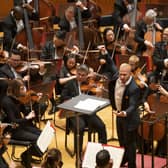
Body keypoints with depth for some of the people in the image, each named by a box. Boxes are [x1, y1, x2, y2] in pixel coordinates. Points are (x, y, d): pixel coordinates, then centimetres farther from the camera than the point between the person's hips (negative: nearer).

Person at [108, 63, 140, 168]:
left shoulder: (134, 88, -31)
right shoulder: (116, 80, -9)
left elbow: (133, 106, -33)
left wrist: (125, 113, -52)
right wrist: (114, 107, 12)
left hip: (130, 119, -7)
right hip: (119, 114, 8)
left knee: (129, 143, 6)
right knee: (122, 141, 25)